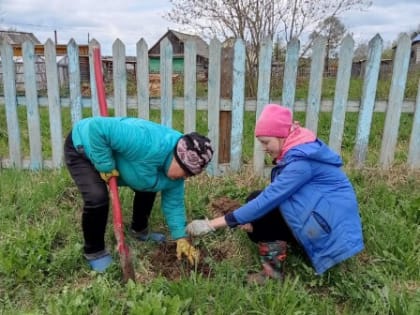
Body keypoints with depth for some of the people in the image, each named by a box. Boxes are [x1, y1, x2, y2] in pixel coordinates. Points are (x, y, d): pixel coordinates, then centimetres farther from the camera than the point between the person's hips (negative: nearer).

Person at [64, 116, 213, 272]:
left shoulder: (175, 171, -13)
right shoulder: (147, 143, -43)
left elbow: (174, 203, -3)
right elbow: (98, 127, -44)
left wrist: (181, 238, -7)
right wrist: (105, 166, -36)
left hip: (113, 152, 8)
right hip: (81, 148, -7)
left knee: (148, 186, 9)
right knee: (97, 199, -25)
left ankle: (140, 231, 32)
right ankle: (94, 252, 1)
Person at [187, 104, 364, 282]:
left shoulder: (302, 160, -25)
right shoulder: (294, 151, 4)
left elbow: (270, 198, -30)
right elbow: (276, 195, 4)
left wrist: (214, 224, -29)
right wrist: (250, 219, -14)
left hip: (332, 223, -9)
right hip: (317, 215, 9)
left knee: (256, 200, -17)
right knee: (255, 226, 1)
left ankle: (273, 272, -10)